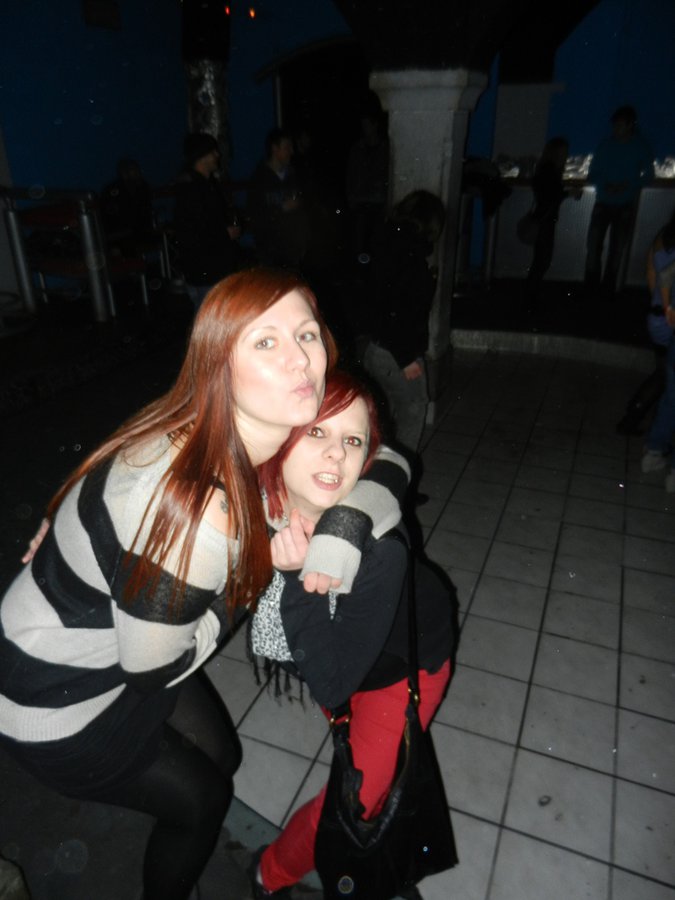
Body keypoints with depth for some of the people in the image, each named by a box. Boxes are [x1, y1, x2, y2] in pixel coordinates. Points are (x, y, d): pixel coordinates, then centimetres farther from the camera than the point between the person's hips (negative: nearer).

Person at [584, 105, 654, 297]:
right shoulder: (605, 145, -1)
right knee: (593, 244, -6)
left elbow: (648, 175, 2)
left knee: (617, 248, 2)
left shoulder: (642, 147, -3)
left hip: (626, 206, 0)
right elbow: (592, 175, 2)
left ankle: (608, 287, 12)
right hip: (603, 203, 1)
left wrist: (629, 186, -18)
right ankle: (591, 286, 6)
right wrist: (605, 185, -19)